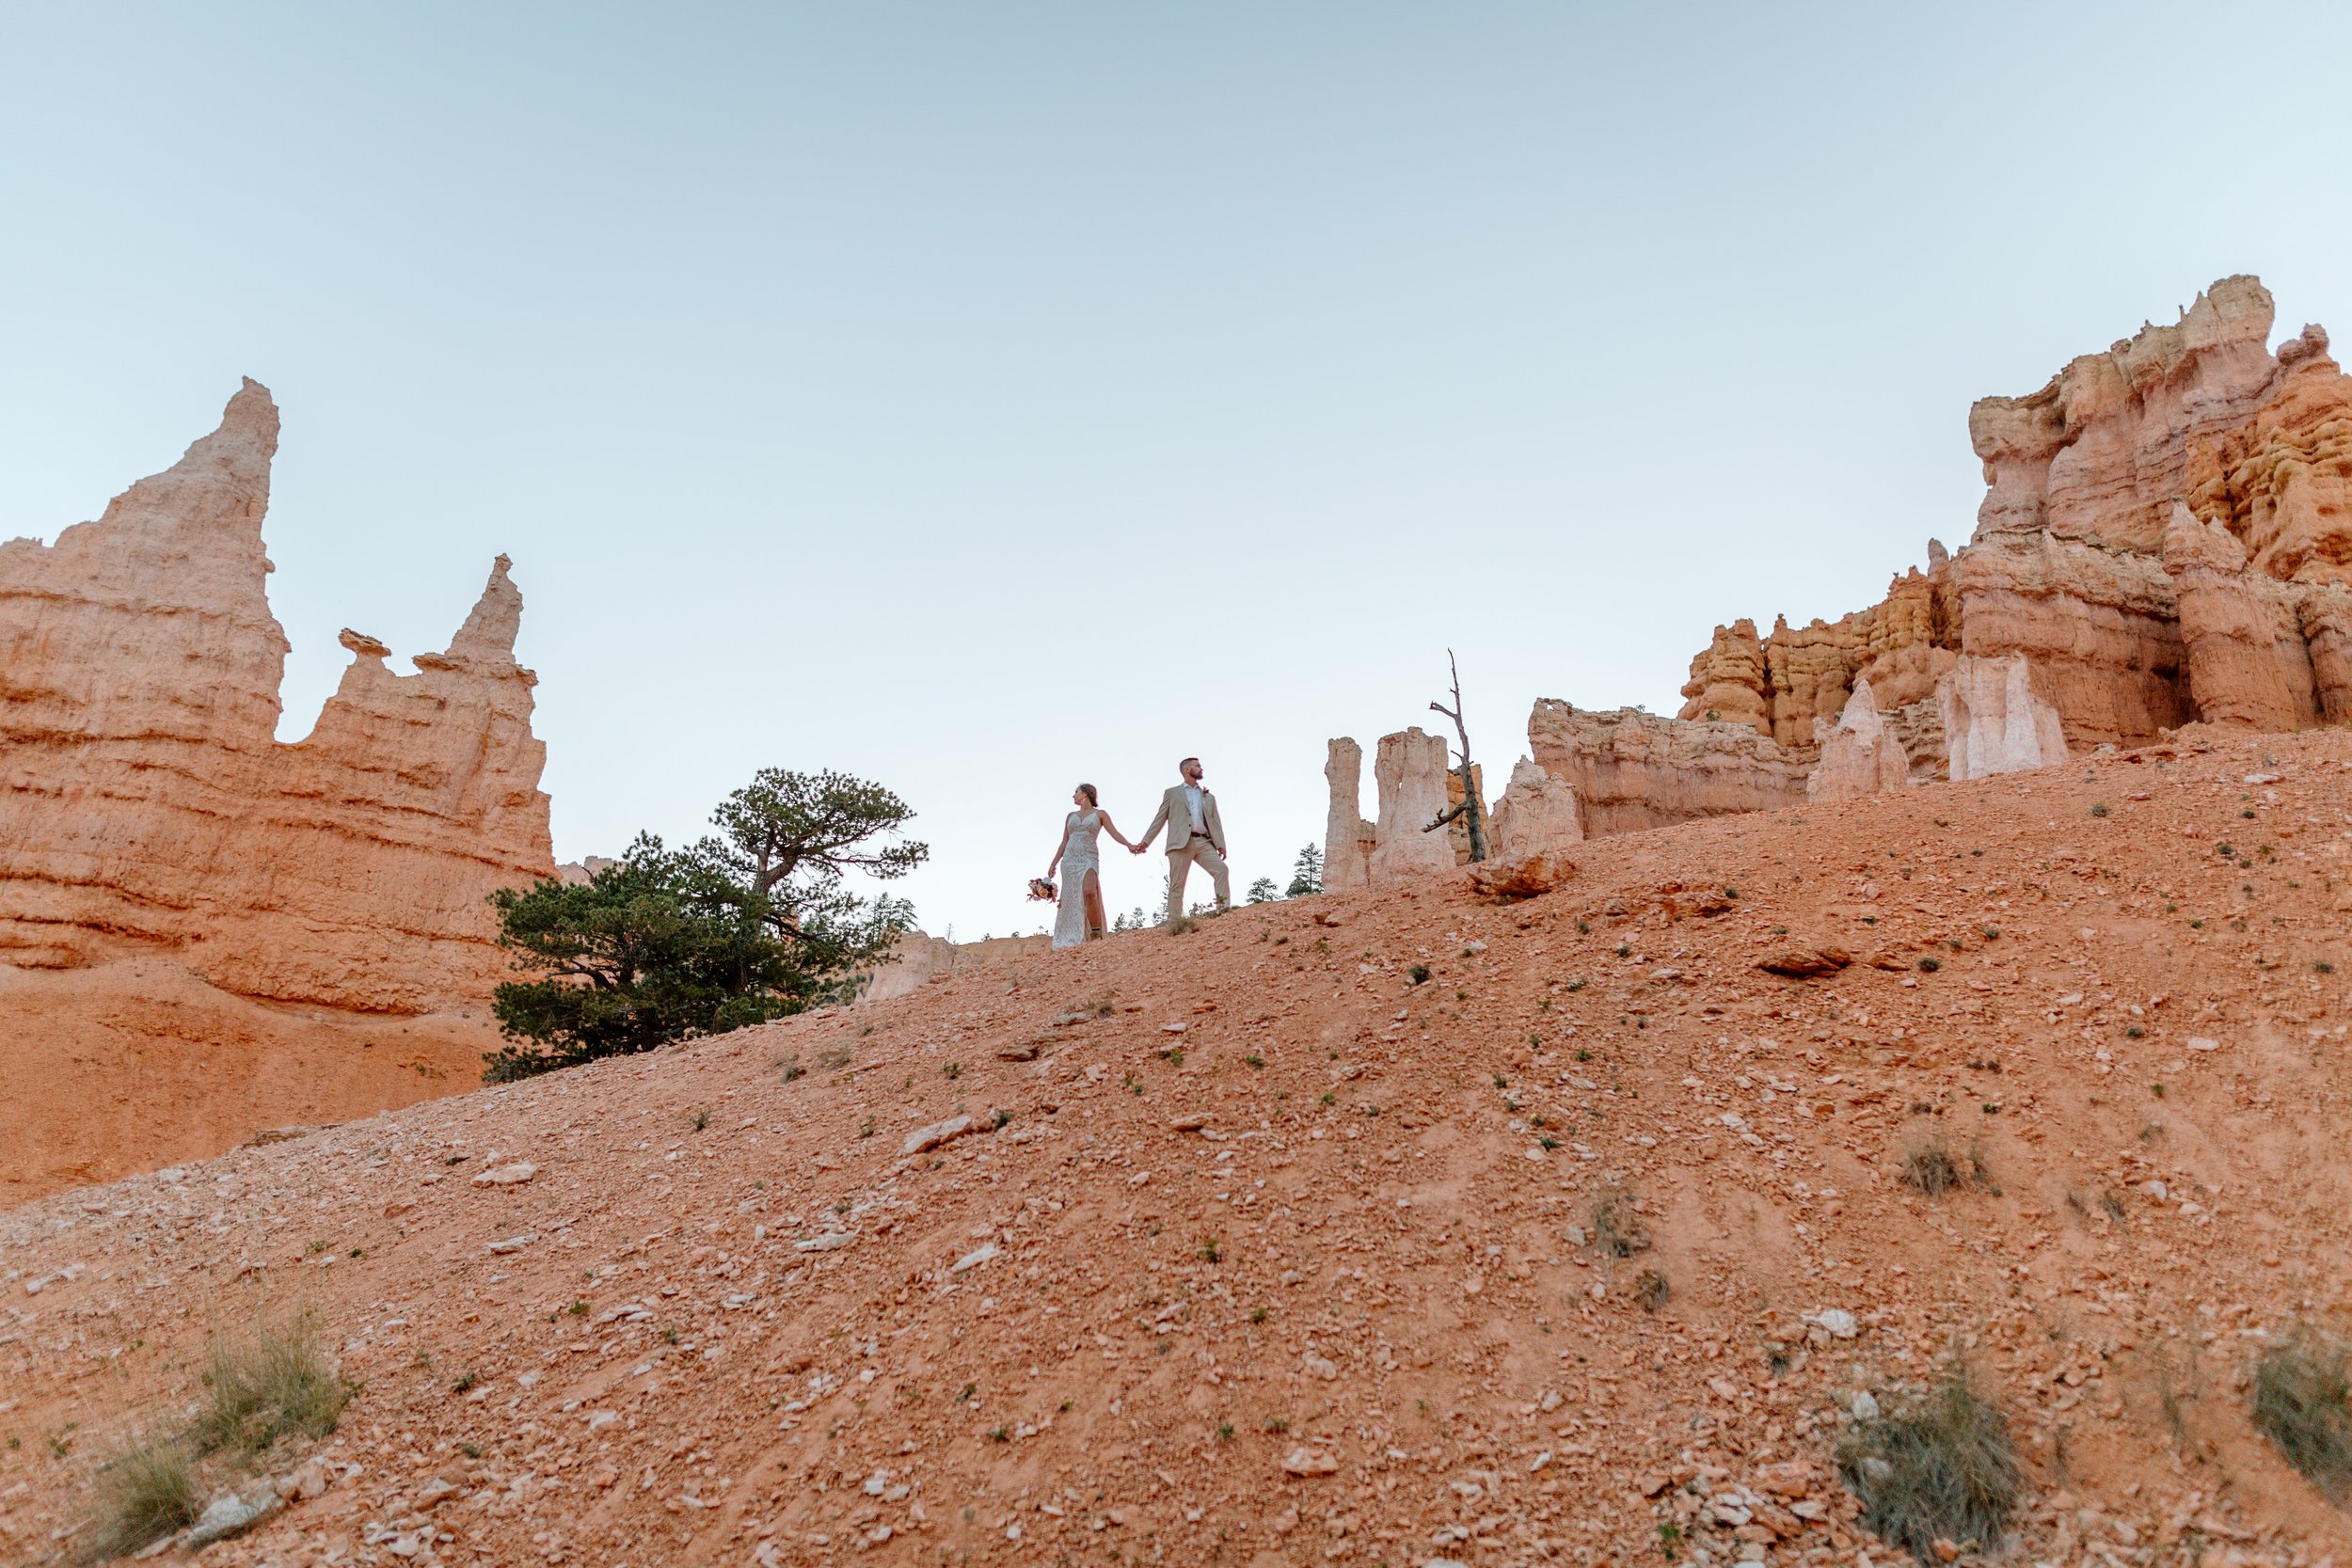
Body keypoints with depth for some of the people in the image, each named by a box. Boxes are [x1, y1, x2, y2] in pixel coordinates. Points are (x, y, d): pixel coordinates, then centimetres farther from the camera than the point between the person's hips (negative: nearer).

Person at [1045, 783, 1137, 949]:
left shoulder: (1100, 814, 8)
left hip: (1088, 860, -4)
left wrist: (1129, 845, -22)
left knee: (1089, 893, -27)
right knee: (1071, 901, -3)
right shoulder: (1071, 816, 18)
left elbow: (1115, 833, -4)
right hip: (1069, 860, 4)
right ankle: (1072, 939, 2)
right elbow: (1064, 843, 19)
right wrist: (1053, 864, 11)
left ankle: (1096, 933, -17)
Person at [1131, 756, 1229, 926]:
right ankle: (1173, 923, -6)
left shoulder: (1208, 797, 25)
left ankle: (1224, 909, -22)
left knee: (1221, 869, -20)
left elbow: (1216, 823, 15)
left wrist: (1221, 845, -1)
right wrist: (1145, 842, 0)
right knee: (1177, 884, -7)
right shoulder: (1172, 794, 17)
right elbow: (1159, 820, 12)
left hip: (1204, 842, 3)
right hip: (1181, 843, -3)